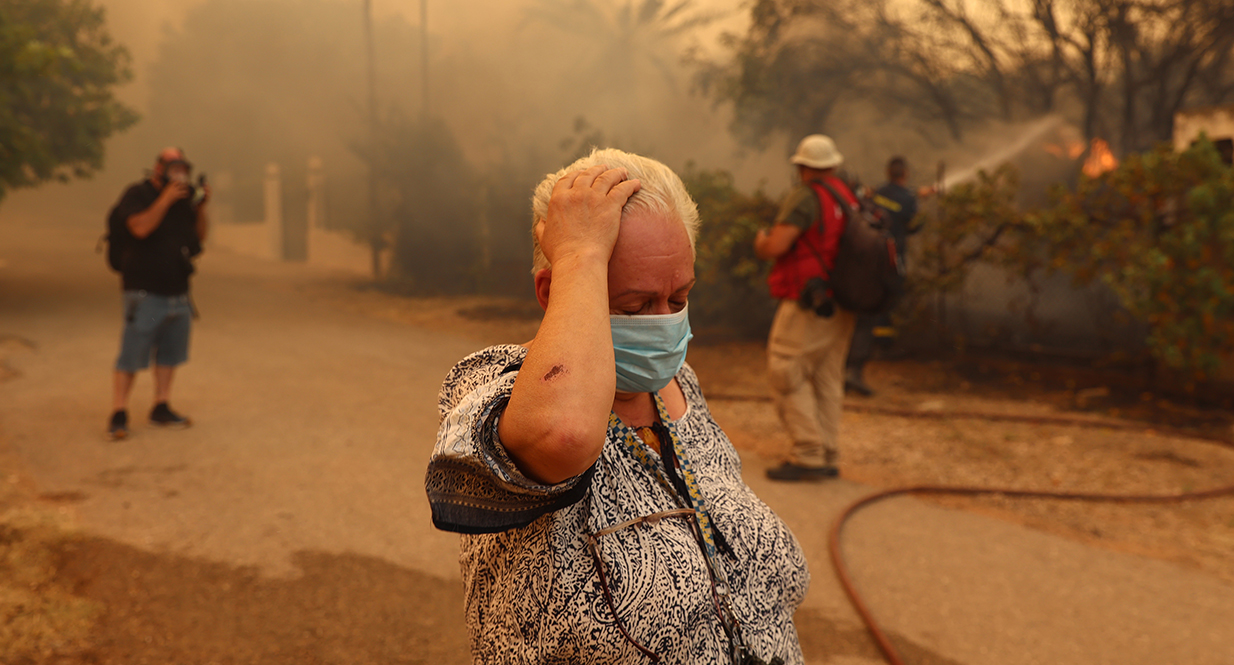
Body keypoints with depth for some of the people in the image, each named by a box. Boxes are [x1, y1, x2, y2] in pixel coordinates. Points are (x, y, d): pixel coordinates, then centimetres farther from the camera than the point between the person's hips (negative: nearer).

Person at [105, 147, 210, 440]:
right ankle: (119, 414, -1)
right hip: (145, 292, -7)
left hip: (178, 292, 7)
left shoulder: (183, 199, 15)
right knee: (131, 357, -6)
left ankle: (161, 408, 21)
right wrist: (166, 199, -21)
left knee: (170, 354, 11)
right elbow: (140, 227, -22)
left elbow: (200, 235, 13)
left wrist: (202, 206, -1)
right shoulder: (137, 195, -5)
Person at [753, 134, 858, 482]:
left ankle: (808, 455, -5)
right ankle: (827, 458, 15)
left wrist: (761, 241, 2)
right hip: (840, 307, 8)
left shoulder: (804, 197, -14)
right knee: (827, 380, 12)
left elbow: (775, 247, -22)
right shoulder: (852, 197, 10)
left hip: (807, 305, -8)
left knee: (787, 375, -3)